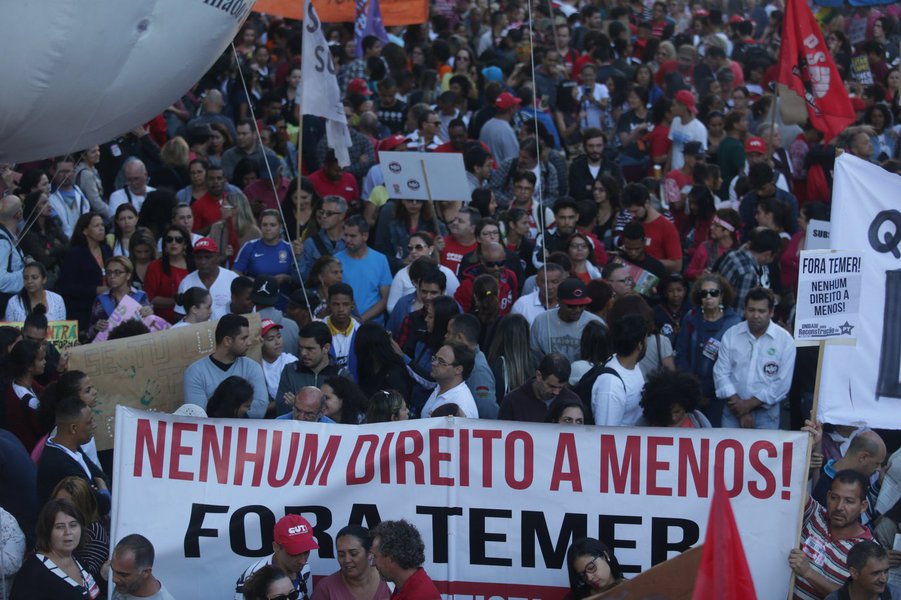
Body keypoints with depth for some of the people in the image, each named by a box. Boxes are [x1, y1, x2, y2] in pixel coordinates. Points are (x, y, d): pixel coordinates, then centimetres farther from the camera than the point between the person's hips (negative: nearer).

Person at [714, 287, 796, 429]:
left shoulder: (785, 340, -5)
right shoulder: (731, 335, 2)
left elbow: (782, 383, -8)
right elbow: (721, 373, -2)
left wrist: (749, 404, -11)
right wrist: (740, 407, -11)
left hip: (766, 412, -2)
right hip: (733, 411, 2)